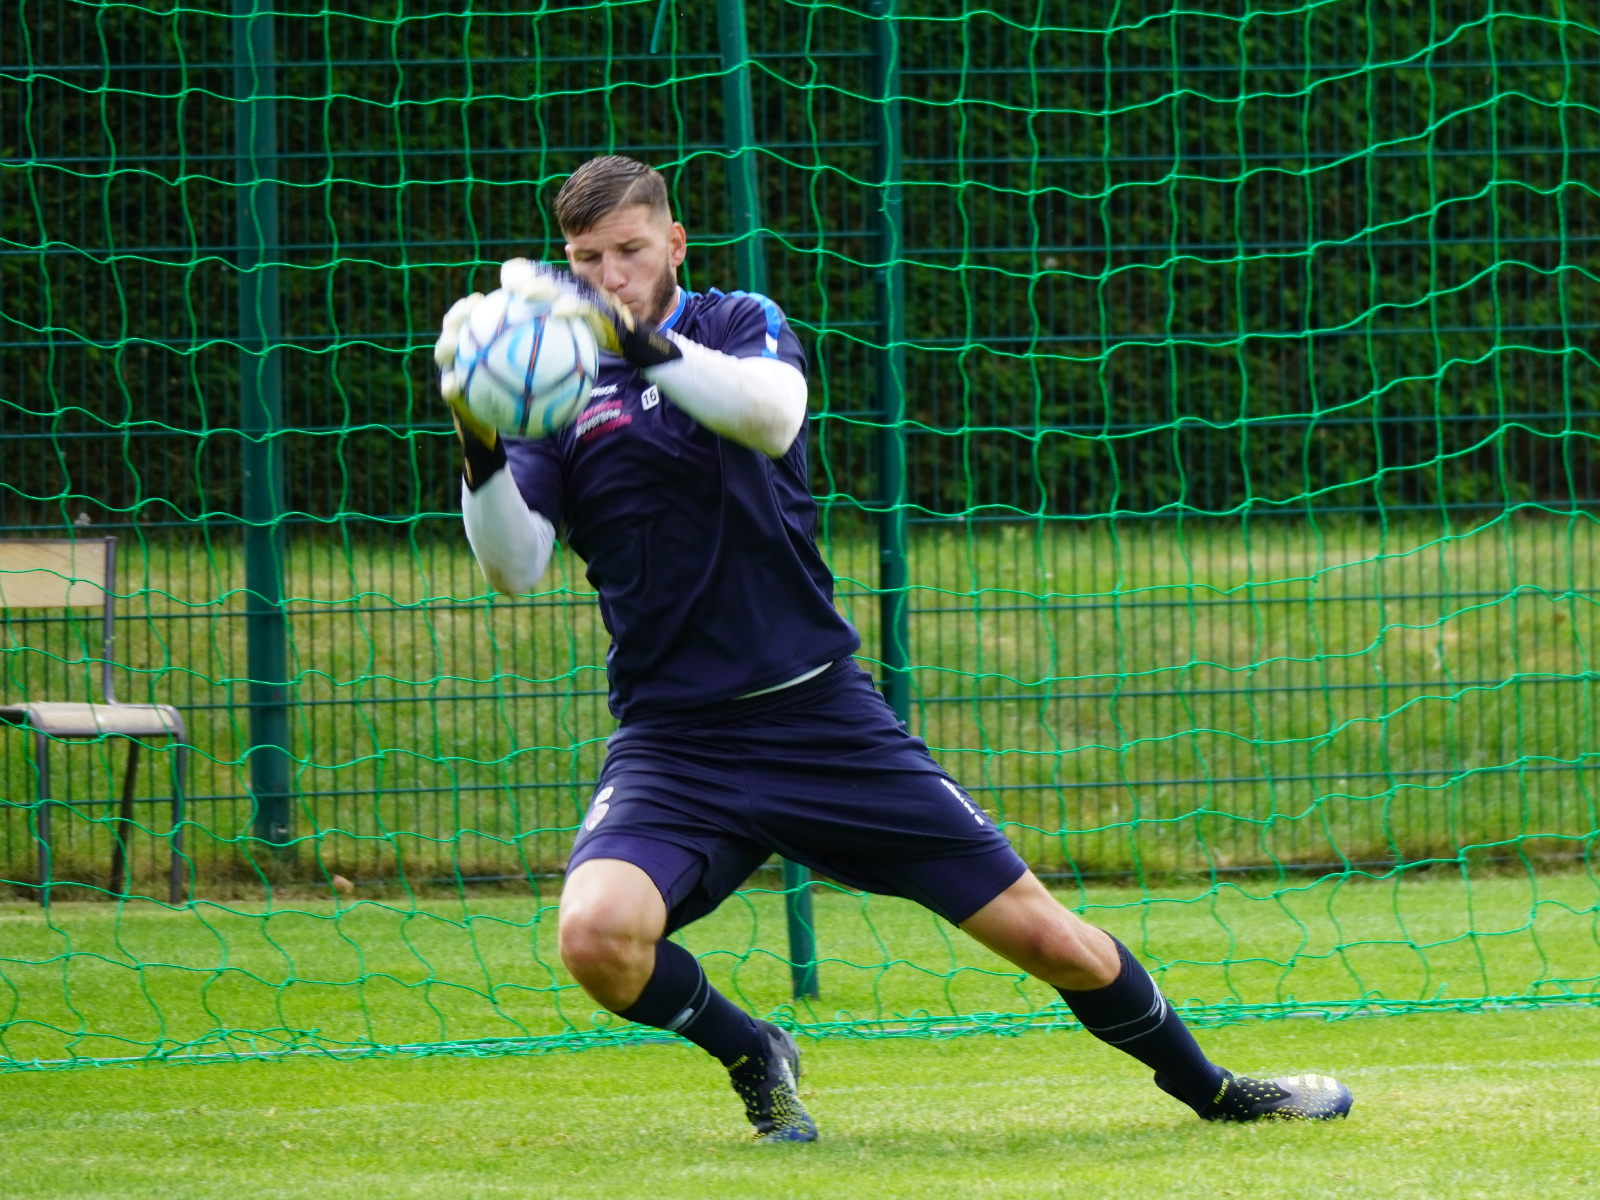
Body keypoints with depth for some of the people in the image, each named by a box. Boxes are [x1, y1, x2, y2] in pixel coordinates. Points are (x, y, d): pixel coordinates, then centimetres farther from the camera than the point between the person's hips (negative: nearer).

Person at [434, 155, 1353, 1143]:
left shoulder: (740, 325, 3)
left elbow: (772, 412, -22)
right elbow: (516, 569, -10)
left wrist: (640, 343, -36)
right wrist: (480, 449, -28)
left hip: (824, 717, 0)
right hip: (674, 740, 0)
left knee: (1040, 931, 1)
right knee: (598, 933, -29)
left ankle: (1209, 1088, 27)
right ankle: (751, 1055, 2)